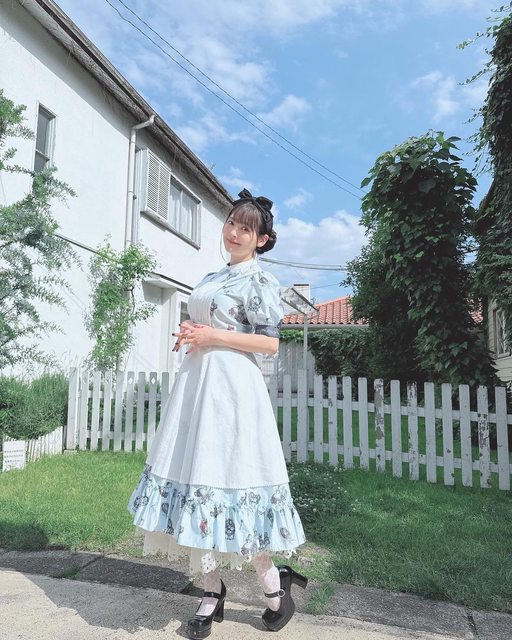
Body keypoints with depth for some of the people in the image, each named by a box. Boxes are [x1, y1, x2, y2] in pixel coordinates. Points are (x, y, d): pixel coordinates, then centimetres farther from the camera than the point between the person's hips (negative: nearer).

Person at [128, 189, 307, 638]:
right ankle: (211, 593, 21)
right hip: (196, 382, 8)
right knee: (196, 481, 7)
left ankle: (275, 584, 18)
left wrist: (213, 336, -13)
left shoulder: (260, 280, -3)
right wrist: (190, 334, 4)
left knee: (230, 481, -4)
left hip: (232, 386, -7)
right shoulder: (213, 278, 19)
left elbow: (271, 344, -10)